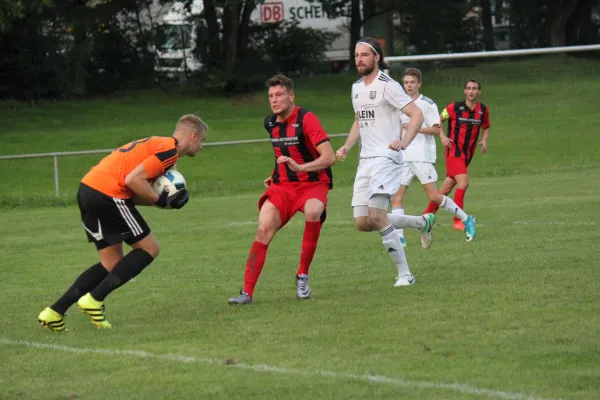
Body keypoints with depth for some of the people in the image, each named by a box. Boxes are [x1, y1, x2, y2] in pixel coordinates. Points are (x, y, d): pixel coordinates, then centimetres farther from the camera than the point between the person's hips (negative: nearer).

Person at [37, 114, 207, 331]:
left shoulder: (157, 144, 23)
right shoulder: (170, 149, -7)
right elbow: (133, 179, -18)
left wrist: (165, 200, 6)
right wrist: (161, 201, -7)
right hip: (108, 194, -10)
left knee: (112, 264, 14)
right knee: (149, 248, 1)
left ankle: (54, 313, 10)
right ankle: (94, 299, -4)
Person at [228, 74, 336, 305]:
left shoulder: (306, 119, -14)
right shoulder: (271, 124, 8)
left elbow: (329, 157, -21)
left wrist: (300, 167, -33)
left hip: (313, 183, -5)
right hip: (283, 185, 5)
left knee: (312, 212, -37)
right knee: (264, 230, -16)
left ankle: (302, 276, -19)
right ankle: (247, 292, -14)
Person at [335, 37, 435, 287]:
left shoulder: (388, 86, -9)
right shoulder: (356, 88, 16)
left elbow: (416, 114, -14)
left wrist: (404, 142, -28)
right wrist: (347, 147, 13)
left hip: (385, 158, -8)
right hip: (365, 161, 8)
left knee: (377, 217, -20)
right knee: (362, 223, 1)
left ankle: (404, 273, -9)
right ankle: (422, 222, 22)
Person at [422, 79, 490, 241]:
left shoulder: (483, 110, 4)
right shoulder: (455, 107, -8)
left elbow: (485, 128, 19)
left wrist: (484, 140, 0)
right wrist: (442, 137, -12)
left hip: (467, 154, 5)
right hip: (454, 151, -5)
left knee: (447, 188, 10)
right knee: (463, 183, -20)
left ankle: (427, 215, 23)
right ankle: (458, 220, -16)